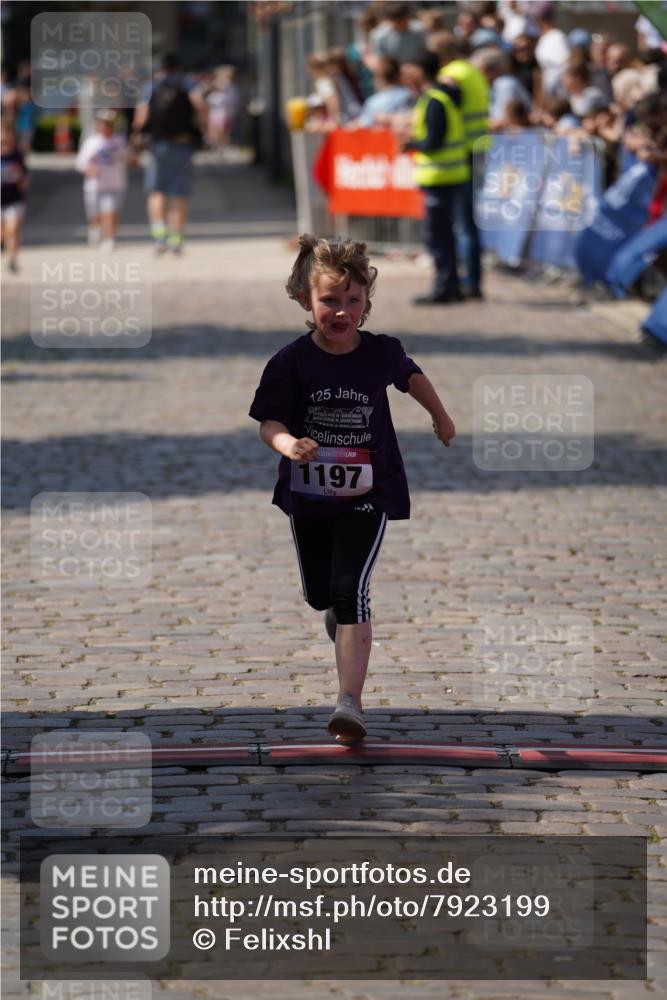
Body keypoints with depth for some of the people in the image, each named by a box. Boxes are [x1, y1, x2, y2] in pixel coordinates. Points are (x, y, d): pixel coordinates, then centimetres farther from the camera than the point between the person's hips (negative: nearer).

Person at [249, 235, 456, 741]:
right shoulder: (291, 362, -13)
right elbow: (269, 421, -13)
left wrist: (441, 417, 29)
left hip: (367, 494, -2)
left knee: (350, 591, -18)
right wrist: (288, 444, -36)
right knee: (320, 594, 19)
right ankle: (341, 610, 58)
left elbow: (411, 375, 13)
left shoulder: (381, 352, -10)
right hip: (308, 492, 2)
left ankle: (350, 702, -21)